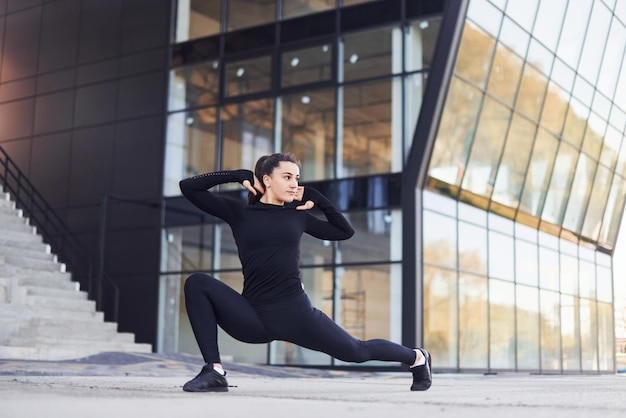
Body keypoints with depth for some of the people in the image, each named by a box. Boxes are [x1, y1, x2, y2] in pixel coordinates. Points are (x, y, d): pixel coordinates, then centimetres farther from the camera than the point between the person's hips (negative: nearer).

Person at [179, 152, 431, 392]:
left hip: (295, 312, 1)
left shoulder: (298, 215, 9)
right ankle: (214, 371, -19)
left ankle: (417, 357, 42)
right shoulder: (239, 212, 3)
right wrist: (238, 176, -2)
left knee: (356, 352, 11)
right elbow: (188, 187, 0)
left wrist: (317, 199, 9)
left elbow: (345, 231, 18)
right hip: (254, 317, 0)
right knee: (197, 283, -21)